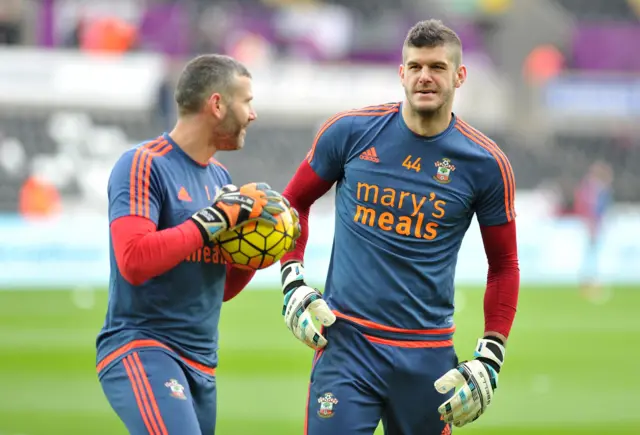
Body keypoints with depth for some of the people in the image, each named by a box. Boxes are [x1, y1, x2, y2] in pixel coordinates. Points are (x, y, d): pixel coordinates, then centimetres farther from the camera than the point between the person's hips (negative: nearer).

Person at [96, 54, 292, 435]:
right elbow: (134, 261, -22)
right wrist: (217, 218, -17)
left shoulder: (220, 178, 17)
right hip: (142, 349, -8)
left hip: (202, 365, 8)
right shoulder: (144, 165, -8)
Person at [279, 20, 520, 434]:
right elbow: (294, 202, 14)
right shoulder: (351, 131, 0)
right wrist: (293, 285, 1)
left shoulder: (485, 163, -1)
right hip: (346, 342, -1)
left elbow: (504, 266, 8)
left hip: (428, 353, 1)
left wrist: (490, 359, 1)